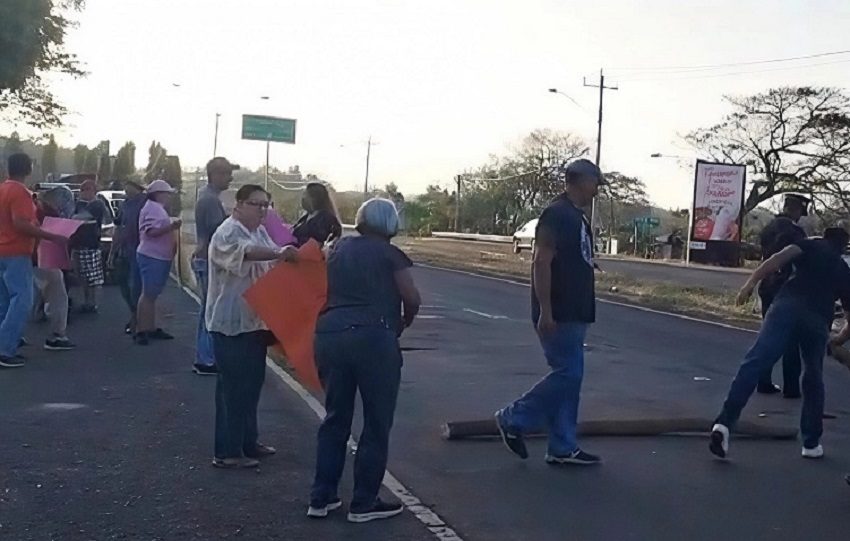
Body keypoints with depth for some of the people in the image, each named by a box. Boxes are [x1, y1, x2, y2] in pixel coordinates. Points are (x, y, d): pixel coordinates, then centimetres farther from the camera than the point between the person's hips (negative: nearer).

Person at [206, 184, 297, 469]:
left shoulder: (260, 232, 13)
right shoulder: (227, 234, -17)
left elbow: (271, 266, 19)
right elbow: (247, 252, -38)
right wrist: (279, 253, -54)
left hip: (255, 321, 9)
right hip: (232, 324, -9)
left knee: (252, 383, 16)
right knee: (233, 387, -4)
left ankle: (248, 442, 28)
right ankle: (227, 452, 4)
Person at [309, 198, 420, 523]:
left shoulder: (339, 249, 18)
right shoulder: (390, 254, 3)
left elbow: (329, 291, 20)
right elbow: (412, 299, -2)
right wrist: (404, 322, 16)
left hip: (329, 335, 6)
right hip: (372, 338, -6)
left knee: (335, 419, 17)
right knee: (377, 423, 7)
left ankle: (321, 498, 21)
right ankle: (363, 503, 12)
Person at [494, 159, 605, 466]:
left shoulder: (577, 217, 17)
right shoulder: (556, 214, -13)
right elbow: (541, 262, -20)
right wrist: (545, 311, -24)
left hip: (574, 314, 10)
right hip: (558, 315, -10)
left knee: (569, 376, 10)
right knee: (567, 374, -9)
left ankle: (563, 448, 15)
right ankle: (513, 419, 5)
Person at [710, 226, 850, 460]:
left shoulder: (812, 245, 26)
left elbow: (781, 257, 2)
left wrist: (752, 281, -6)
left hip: (787, 306, -2)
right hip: (818, 320, 2)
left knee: (754, 362, -14)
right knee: (813, 381, 22)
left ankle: (725, 422, -28)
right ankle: (811, 443, 25)